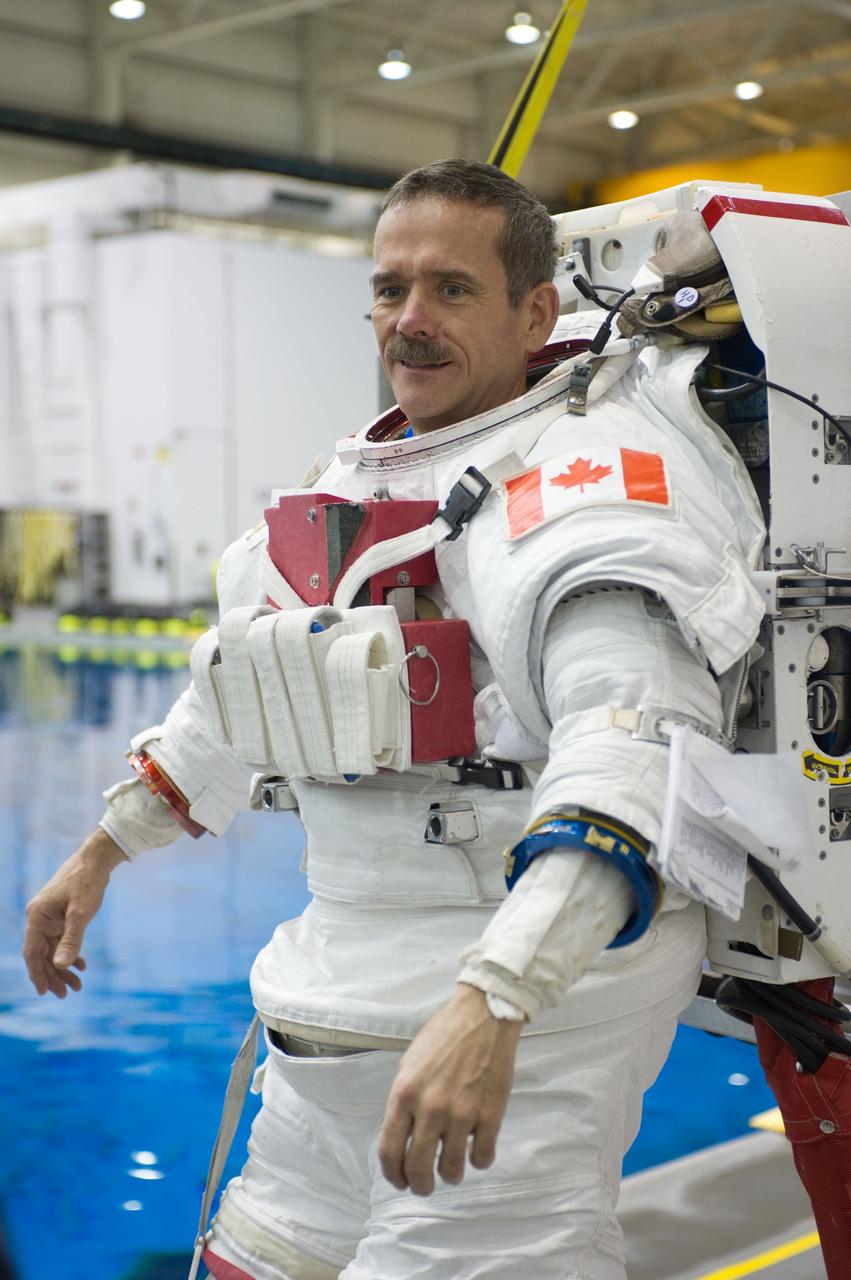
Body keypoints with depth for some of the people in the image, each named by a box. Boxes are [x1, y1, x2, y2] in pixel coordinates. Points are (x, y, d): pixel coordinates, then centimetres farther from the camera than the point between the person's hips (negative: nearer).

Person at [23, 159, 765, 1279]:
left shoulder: (587, 468, -15)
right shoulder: (364, 474, 12)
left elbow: (635, 735, -32)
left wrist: (489, 1004, -43)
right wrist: (101, 855, 30)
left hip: (514, 1030, -8)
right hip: (335, 1013, 8)